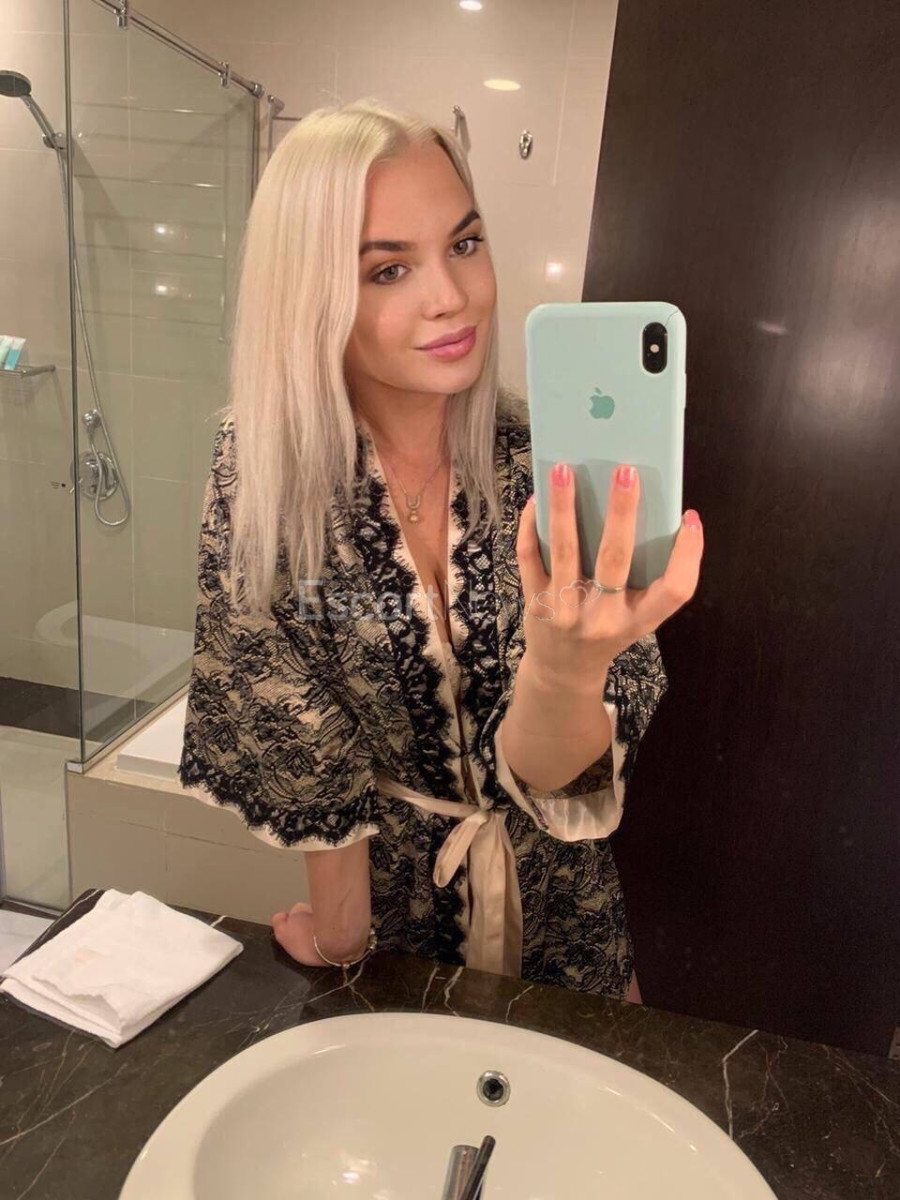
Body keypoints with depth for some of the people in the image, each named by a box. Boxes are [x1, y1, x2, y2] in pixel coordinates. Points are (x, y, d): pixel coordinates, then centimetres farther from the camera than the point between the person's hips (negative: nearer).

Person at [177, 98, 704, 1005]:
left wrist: (568, 666, -46)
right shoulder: (261, 469, -21)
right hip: (391, 900, 0)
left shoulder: (543, 465, -21)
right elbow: (301, 734, -13)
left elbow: (542, 769, -25)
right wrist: (341, 931, -7)